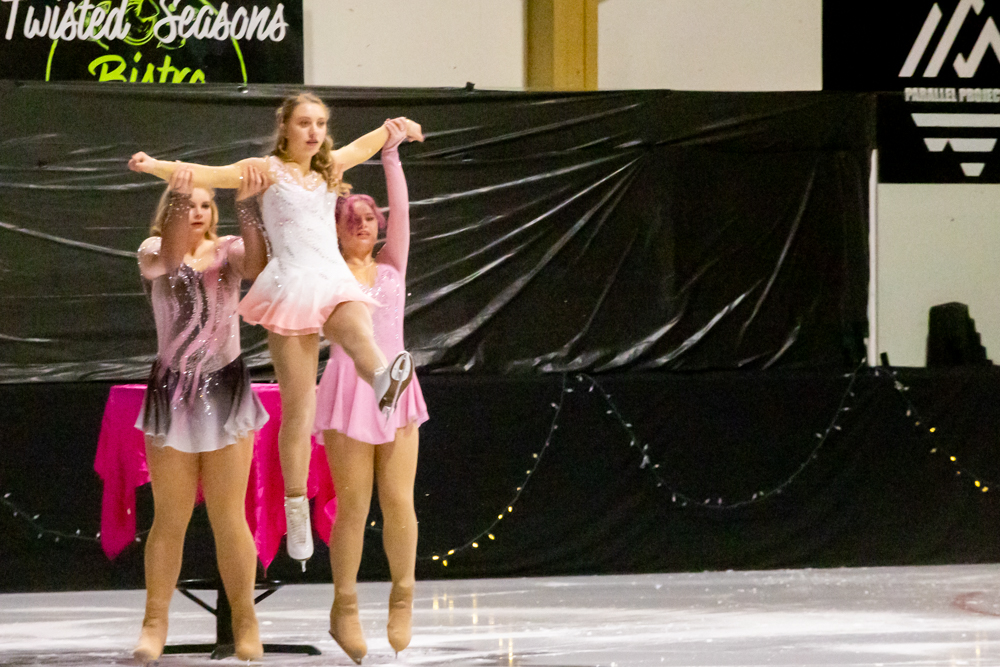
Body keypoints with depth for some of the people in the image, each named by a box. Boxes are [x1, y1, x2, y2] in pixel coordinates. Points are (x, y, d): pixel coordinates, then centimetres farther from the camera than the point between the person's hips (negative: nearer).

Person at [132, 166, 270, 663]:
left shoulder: (228, 250, 4)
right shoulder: (153, 252, 2)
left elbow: (257, 265, -17)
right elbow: (169, 258, -22)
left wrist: (247, 206, -29)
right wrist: (176, 196, -33)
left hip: (225, 389, 0)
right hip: (172, 392, 0)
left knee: (228, 517, 1)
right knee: (170, 518, 2)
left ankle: (245, 622, 10)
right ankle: (154, 622, 9)